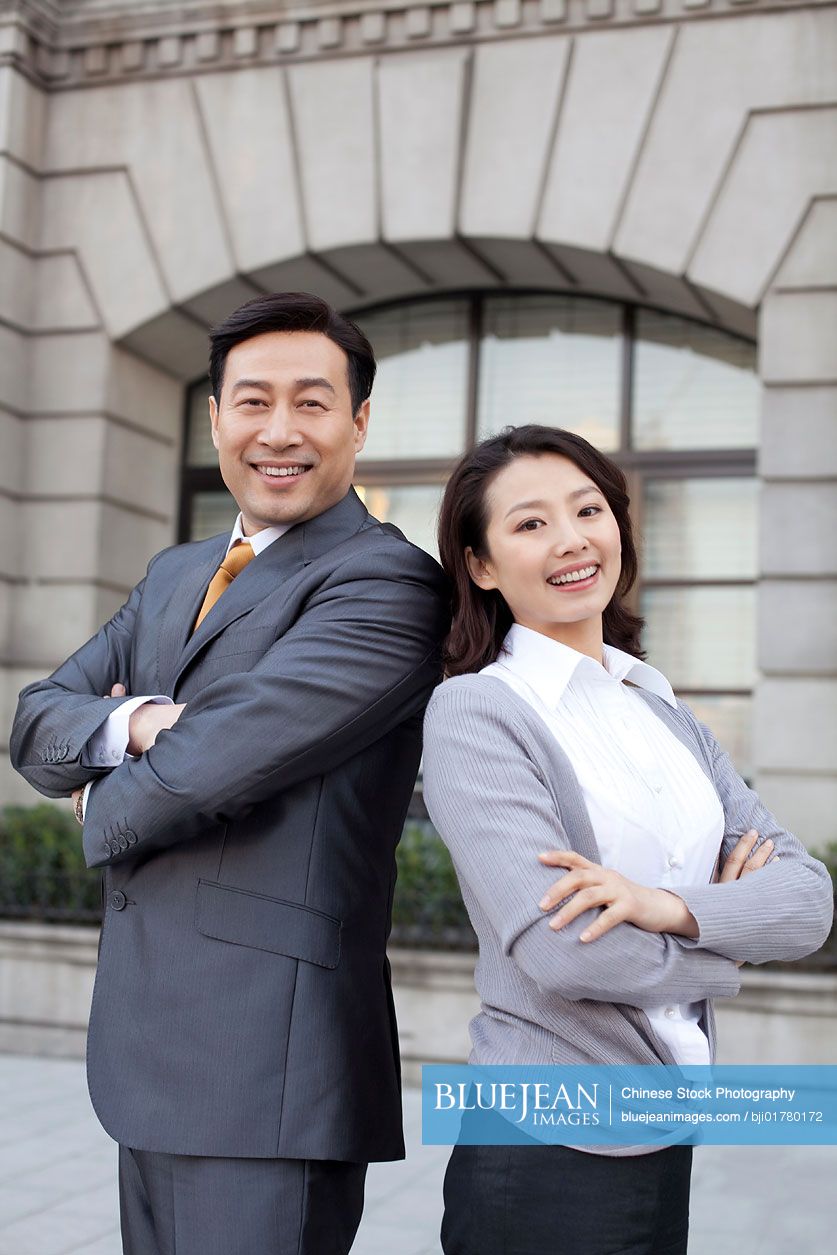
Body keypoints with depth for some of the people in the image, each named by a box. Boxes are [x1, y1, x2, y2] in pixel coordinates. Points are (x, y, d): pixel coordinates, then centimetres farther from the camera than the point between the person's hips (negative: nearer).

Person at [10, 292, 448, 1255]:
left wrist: (106, 811, -1)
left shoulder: (386, 580, -14)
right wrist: (134, 724, -14)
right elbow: (36, 725, 8)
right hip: (148, 1044, 8)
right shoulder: (173, 576, 15)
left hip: (264, 1062, -8)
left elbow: (215, 763, -22)